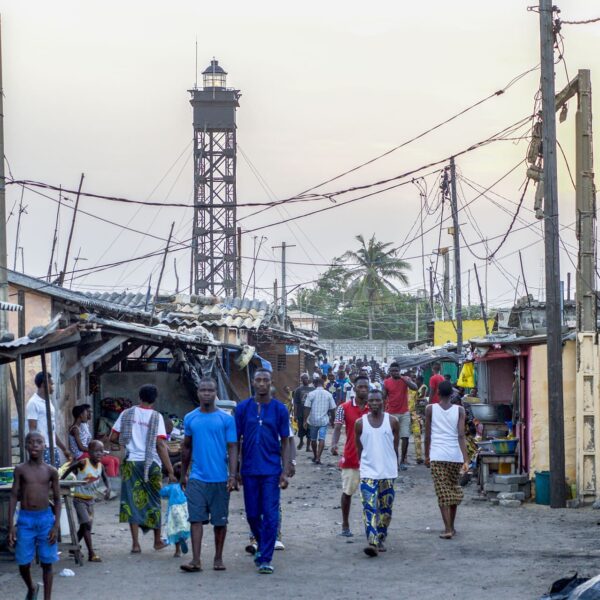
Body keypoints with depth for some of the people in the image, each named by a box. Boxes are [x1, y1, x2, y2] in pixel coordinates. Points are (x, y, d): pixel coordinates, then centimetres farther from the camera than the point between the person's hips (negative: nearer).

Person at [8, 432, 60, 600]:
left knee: (47, 563, 3)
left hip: (46, 518, 0)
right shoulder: (20, 470, 0)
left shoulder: (51, 471, 1)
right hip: (25, 519, 0)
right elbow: (14, 497, 1)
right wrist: (11, 526, -5)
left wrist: (56, 526, -4)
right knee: (23, 563, 4)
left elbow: (57, 499, 5)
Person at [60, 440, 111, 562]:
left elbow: (105, 478, 12)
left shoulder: (100, 466, -1)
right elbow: (70, 469, -4)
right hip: (79, 499, -7)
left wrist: (108, 488, -6)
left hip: (90, 500, 7)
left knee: (84, 526, 14)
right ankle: (91, 554, -14)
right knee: (87, 524, -14)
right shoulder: (83, 463, -18)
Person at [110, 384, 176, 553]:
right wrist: (170, 471, -10)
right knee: (153, 501, 13)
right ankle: (158, 541, 24)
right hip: (152, 463, -1)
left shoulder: (127, 414, 0)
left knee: (132, 501, 5)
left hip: (131, 462, 1)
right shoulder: (156, 417, -6)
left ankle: (135, 543, 0)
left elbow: (113, 437, 2)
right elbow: (161, 445, -12)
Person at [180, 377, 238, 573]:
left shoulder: (226, 419, -1)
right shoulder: (190, 418, 6)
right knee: (196, 519, -6)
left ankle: (218, 559, 20)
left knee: (220, 520, 7)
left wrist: (233, 475, -13)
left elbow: (232, 448, -3)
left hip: (220, 478, -1)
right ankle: (196, 560, -8)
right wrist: (183, 474, 17)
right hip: (197, 478, 1)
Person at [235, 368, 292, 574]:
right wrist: (235, 470, 3)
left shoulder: (279, 409, 1)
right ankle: (262, 544, 34)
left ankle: (265, 559, 0)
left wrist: (285, 471, -4)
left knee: (270, 515, -5)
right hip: (249, 470, 2)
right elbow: (236, 440, 7)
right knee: (252, 514, 9)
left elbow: (285, 442, 4)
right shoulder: (243, 408, 3)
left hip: (272, 470, -2)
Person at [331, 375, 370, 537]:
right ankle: (345, 526, 18)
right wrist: (334, 444, -31)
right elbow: (337, 428, -12)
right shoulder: (344, 408, -3)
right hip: (351, 457, -1)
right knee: (347, 492, 7)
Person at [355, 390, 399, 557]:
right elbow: (359, 449, 8)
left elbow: (395, 447, 7)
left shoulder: (392, 422, 1)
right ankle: (372, 542, -17)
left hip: (388, 472, 1)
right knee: (369, 507, -11)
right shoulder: (360, 423, 1)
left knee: (385, 509, 8)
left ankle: (381, 539, 22)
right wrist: (365, 464, 9)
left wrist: (394, 467, 10)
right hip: (368, 472, -1)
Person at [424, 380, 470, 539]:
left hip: (437, 456, -2)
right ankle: (451, 527, 26)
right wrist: (466, 459, -12)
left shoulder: (430, 409, -1)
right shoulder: (459, 410, 0)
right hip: (455, 456, 2)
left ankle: (448, 529, -13)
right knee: (453, 490, 17)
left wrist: (427, 455, 15)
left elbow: (427, 435, 2)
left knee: (443, 493, -2)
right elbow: (461, 436, -9)